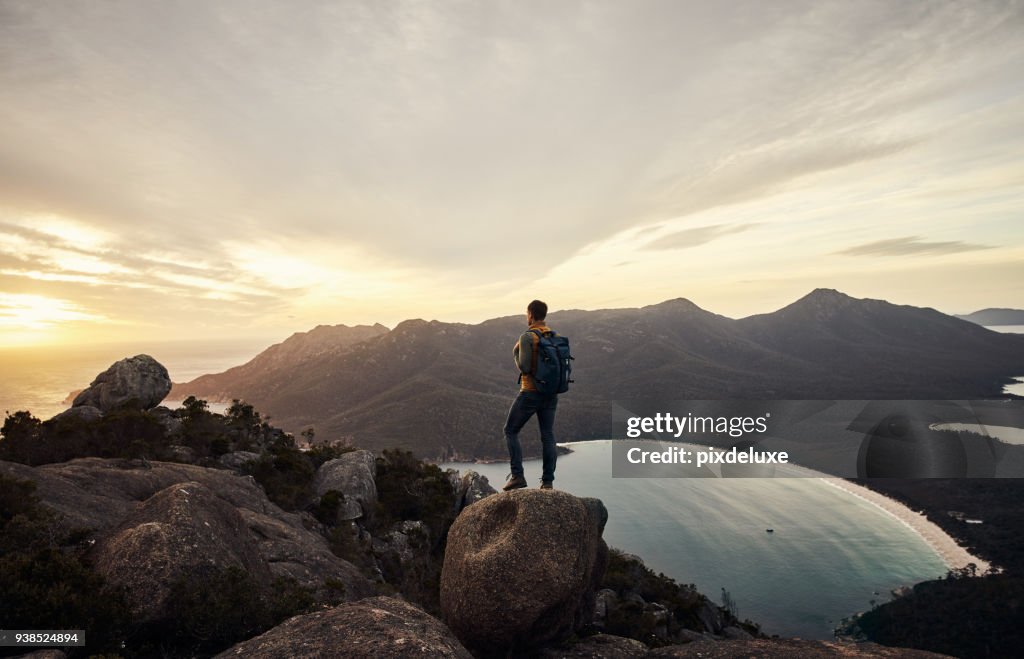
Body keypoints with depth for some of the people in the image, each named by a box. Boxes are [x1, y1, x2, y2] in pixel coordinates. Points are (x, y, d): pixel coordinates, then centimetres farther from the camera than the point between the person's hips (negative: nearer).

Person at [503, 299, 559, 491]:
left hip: (530, 393, -6)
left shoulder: (527, 337, -15)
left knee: (511, 431, 8)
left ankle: (517, 475, 2)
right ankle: (547, 481, 11)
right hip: (551, 394, 6)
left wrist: (515, 353, -2)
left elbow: (524, 368, -19)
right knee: (547, 436, 9)